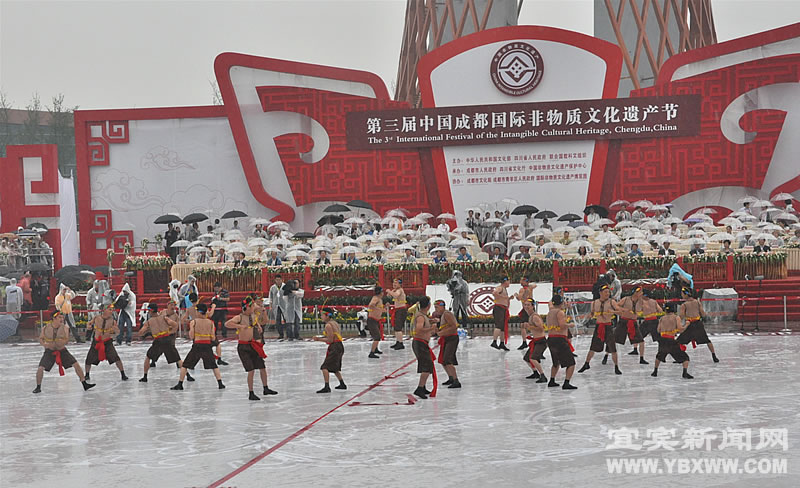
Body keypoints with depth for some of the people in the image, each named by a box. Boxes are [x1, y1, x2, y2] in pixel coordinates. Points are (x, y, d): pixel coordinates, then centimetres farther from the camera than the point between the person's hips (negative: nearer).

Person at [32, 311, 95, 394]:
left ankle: (85, 384, 6)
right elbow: (40, 338, 4)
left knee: (76, 365, -5)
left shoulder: (64, 328, -10)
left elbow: (66, 340, -17)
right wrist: (44, 344, -17)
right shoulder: (46, 328, -10)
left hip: (62, 350, 1)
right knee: (40, 368, -16)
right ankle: (38, 387, 7)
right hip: (50, 351, -1)